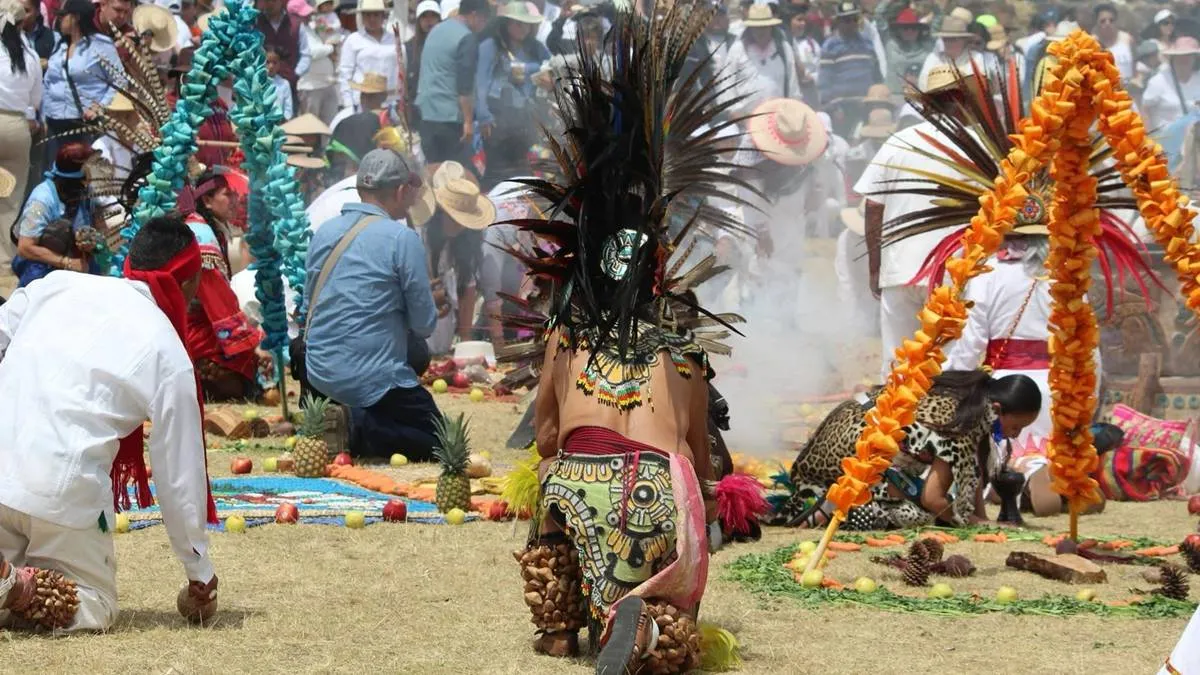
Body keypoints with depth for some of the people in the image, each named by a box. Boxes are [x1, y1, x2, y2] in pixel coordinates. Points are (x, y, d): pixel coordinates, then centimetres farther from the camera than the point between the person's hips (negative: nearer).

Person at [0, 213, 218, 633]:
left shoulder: (58, 284, 11)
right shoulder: (169, 356, 1)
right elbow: (180, 474, 5)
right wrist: (200, 576, 16)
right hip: (64, 488, -4)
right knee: (95, 608, 14)